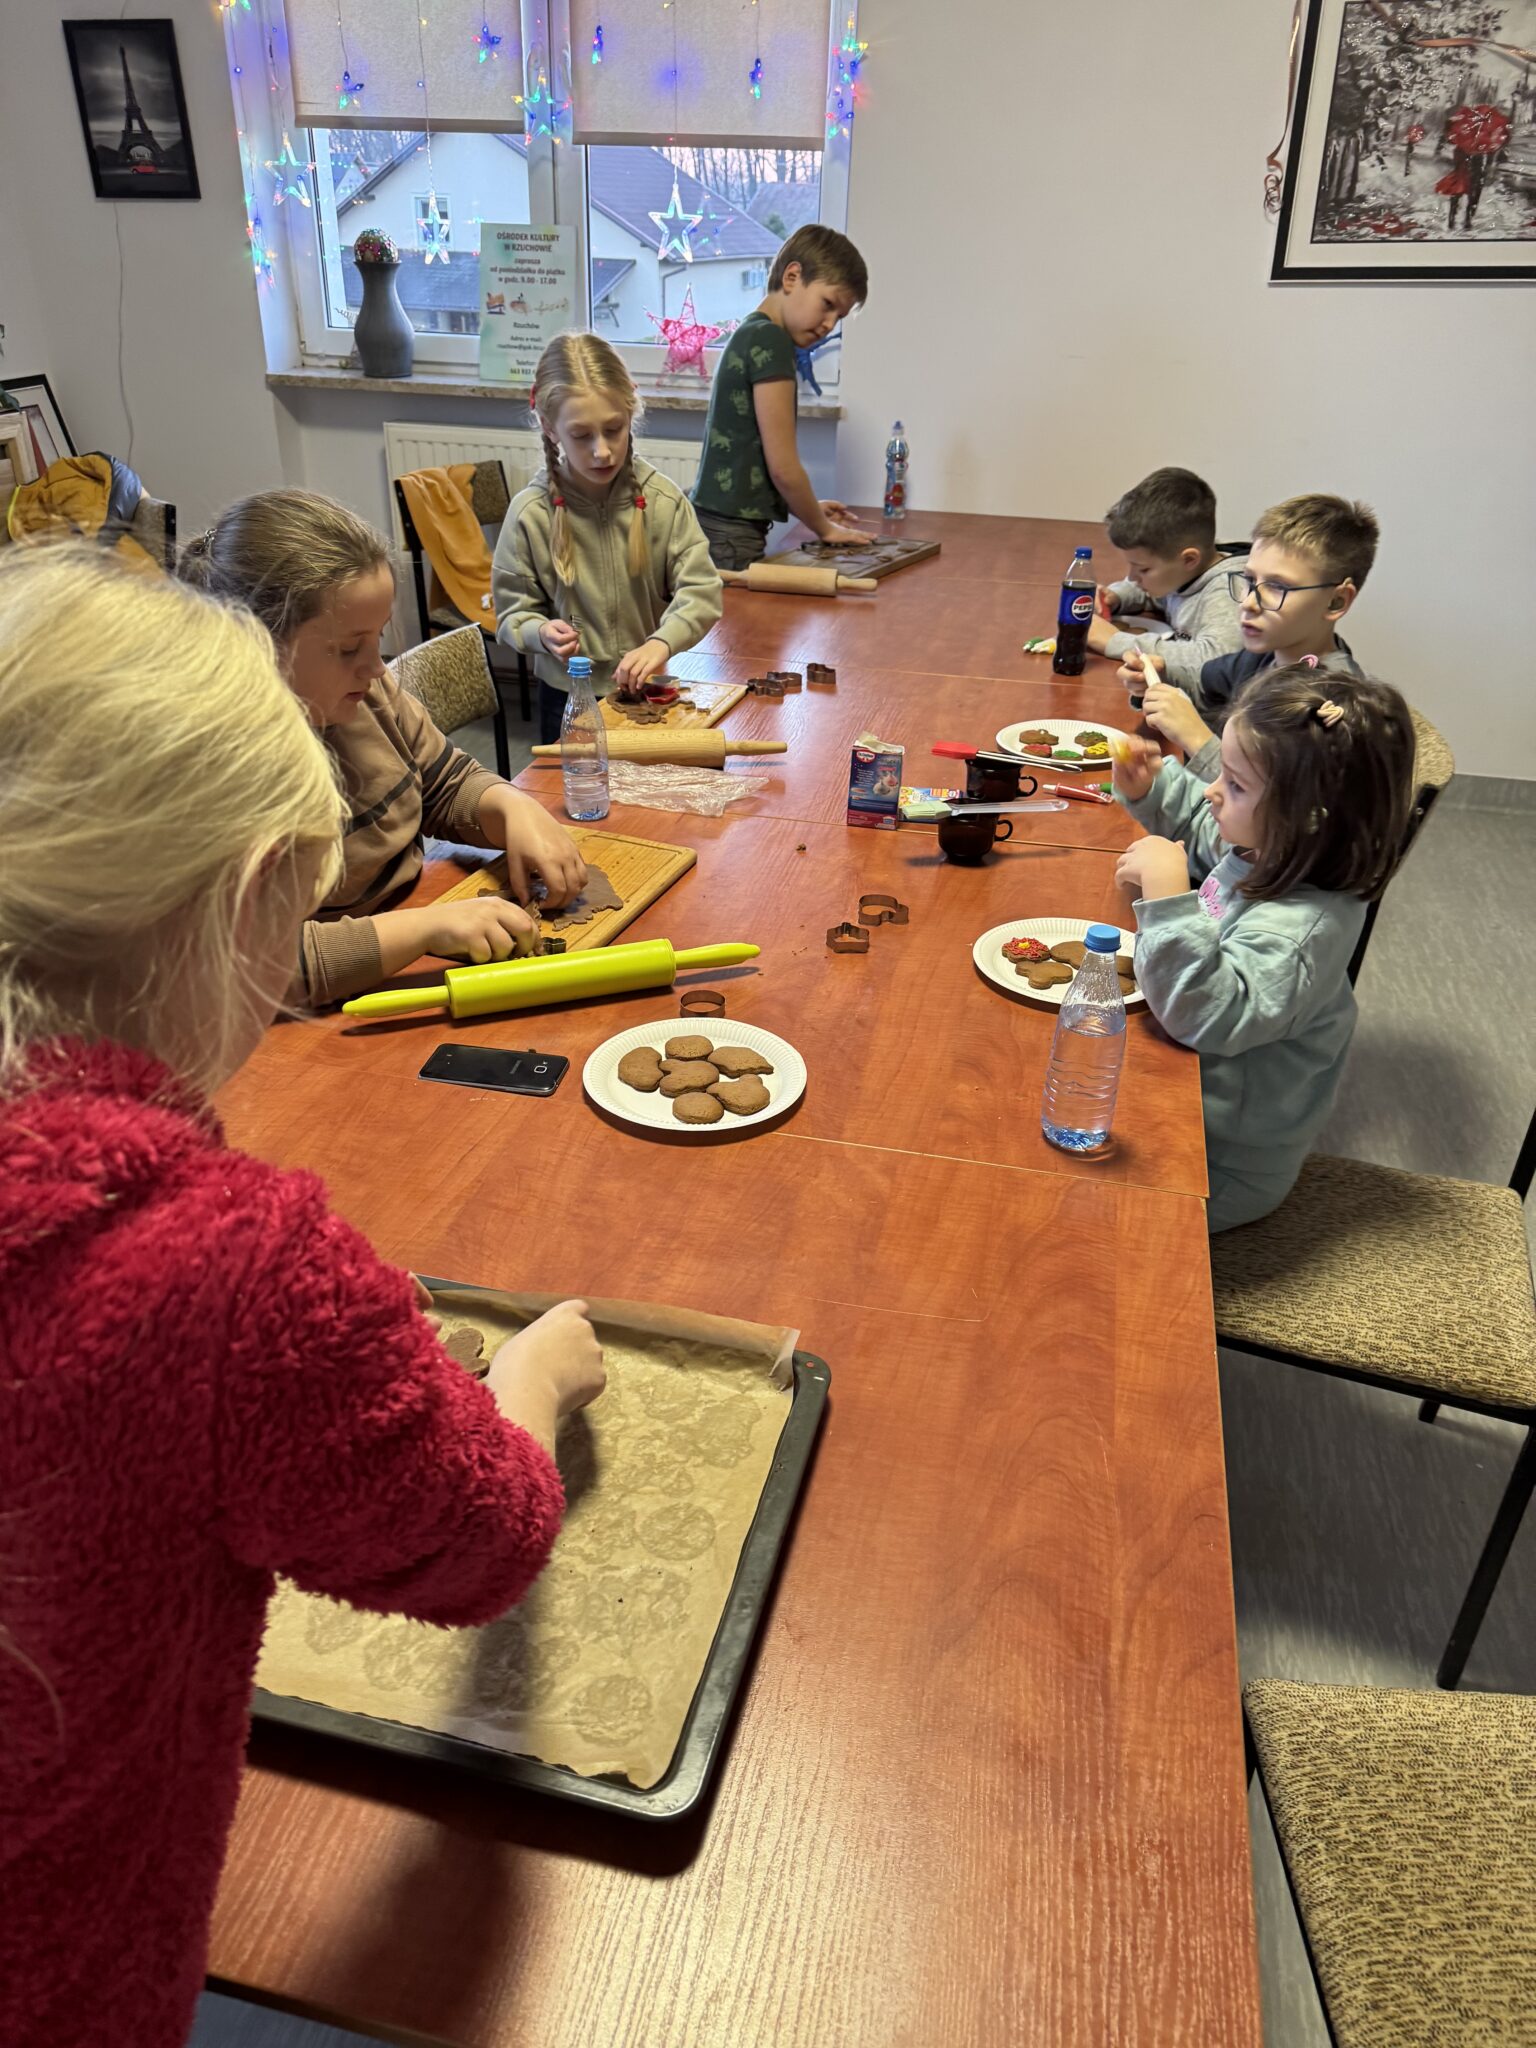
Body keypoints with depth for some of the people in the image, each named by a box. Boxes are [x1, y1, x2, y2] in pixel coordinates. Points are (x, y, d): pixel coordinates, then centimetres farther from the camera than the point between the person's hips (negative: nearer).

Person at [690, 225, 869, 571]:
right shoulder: (771, 340, -10)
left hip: (714, 525, 10)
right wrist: (823, 528, 2)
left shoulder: (747, 335, 17)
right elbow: (782, 465, -13)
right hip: (730, 537, -10)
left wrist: (809, 510, 20)